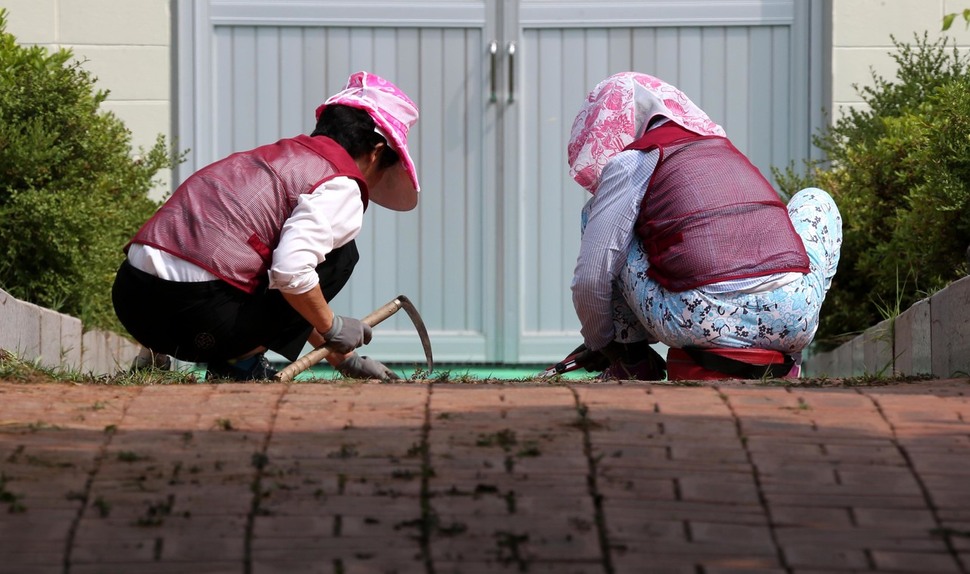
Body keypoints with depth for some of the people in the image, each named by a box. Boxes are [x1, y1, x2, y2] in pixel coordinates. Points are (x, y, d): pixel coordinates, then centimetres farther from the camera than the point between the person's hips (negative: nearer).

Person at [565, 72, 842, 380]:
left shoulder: (630, 162, 12)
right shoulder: (727, 149, 30)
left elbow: (591, 280, 5)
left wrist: (599, 343, 25)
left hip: (702, 323, -4)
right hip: (792, 320, 4)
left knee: (597, 213, 21)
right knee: (816, 201, 37)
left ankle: (632, 356, 21)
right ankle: (782, 359, 27)